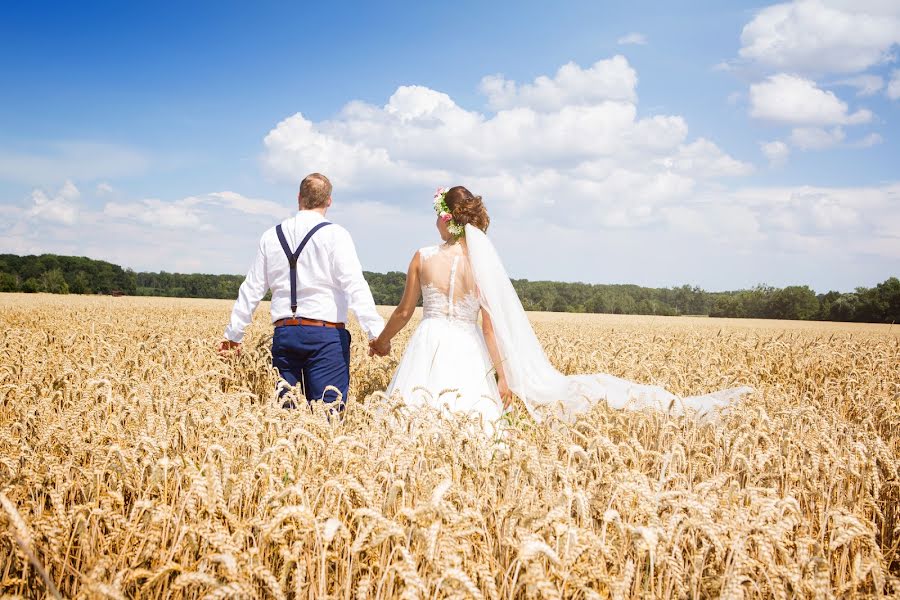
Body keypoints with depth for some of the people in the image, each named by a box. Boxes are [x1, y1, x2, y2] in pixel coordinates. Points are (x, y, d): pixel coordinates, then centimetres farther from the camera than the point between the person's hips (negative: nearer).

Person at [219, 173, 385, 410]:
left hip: (284, 333, 4)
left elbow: (251, 290, 14)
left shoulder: (272, 236, 10)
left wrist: (233, 334, 21)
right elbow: (355, 286, -13)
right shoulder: (334, 234, -3)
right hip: (326, 335, -4)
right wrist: (376, 332, -16)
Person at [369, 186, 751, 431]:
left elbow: (404, 312, 3)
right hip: (468, 352, 2)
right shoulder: (481, 263, -1)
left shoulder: (423, 258, -4)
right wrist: (502, 375, -2)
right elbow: (490, 326, -4)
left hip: (429, 346, -2)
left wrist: (382, 341, 20)